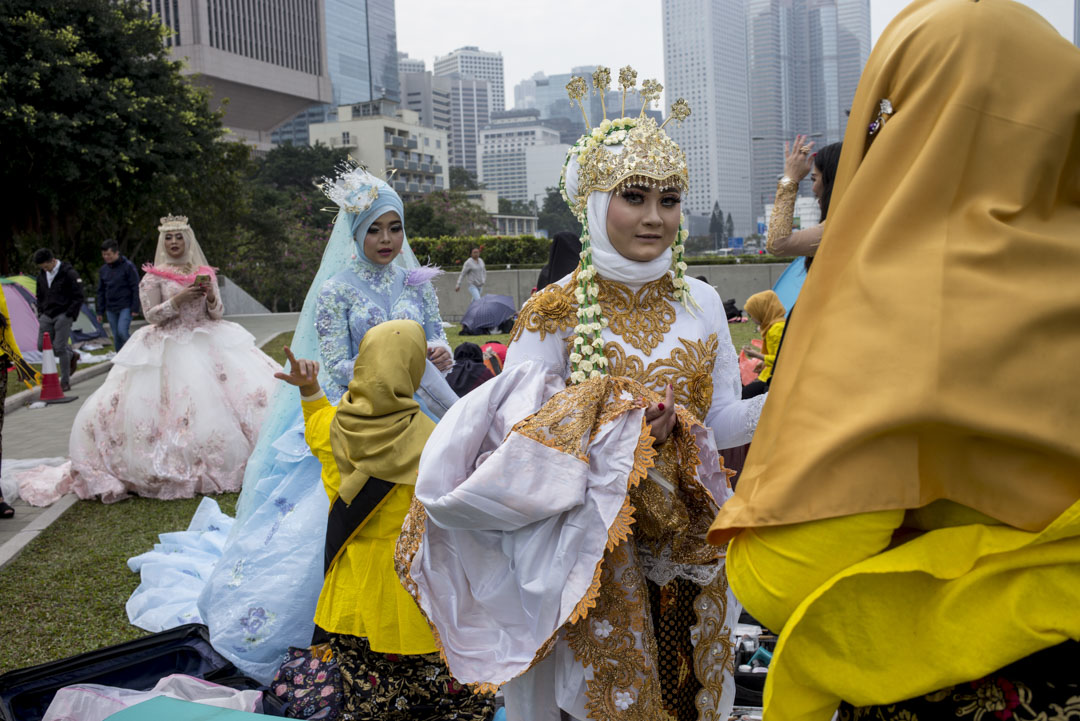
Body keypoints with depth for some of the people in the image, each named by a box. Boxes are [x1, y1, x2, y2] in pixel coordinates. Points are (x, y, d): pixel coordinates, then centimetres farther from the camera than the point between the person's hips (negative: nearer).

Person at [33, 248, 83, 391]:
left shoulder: (68, 273, -11)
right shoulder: (42, 274, 9)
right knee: (42, 346, 2)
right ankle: (70, 355, 26)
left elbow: (79, 297, -10)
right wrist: (40, 313, 11)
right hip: (47, 315, 7)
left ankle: (65, 382, 0)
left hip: (63, 315, -7)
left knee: (60, 347, -9)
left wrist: (69, 315, -12)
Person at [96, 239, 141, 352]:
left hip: (125, 307, -5)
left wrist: (135, 308, -13)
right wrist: (100, 312, 13)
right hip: (111, 309, 5)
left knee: (122, 331, -19)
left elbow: (135, 288, -7)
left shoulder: (128, 266, -6)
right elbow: (101, 292, 17)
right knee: (116, 336, 6)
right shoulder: (103, 270, 10)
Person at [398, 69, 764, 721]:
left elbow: (724, 423, 3)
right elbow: (521, 432, -13)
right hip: (602, 557, -3)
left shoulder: (701, 303, 2)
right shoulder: (556, 313, -8)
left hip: (691, 549, 4)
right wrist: (623, 427, -26)